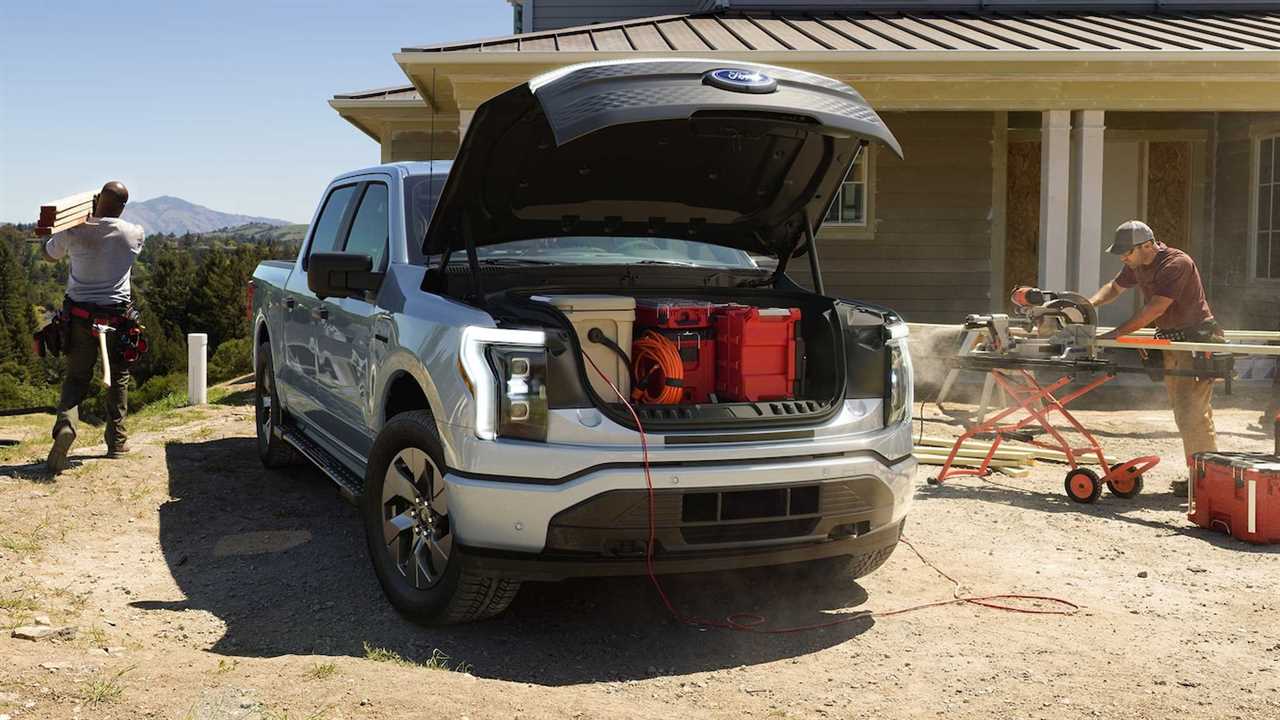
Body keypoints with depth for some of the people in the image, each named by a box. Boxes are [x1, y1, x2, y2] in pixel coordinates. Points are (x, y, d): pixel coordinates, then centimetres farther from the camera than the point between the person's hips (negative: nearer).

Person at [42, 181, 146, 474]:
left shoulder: (74, 232, -7)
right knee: (118, 378, 16)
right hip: (118, 317, 0)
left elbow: (49, 255, 13)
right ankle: (117, 441, 19)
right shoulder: (134, 234, -7)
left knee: (76, 377, 10)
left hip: (80, 316, 0)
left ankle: (66, 422, -19)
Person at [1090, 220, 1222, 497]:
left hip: (1196, 340, -9)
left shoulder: (1177, 263, -21)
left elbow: (1155, 309, -26)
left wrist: (1116, 334, -25)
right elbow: (1114, 287, 21)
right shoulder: (1137, 265, 6)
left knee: (1193, 413, -12)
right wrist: (1090, 303, 0)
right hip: (1172, 342, 9)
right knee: (1183, 414, 11)